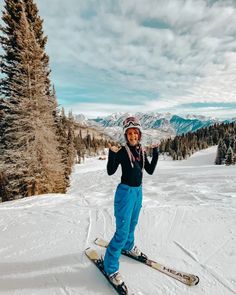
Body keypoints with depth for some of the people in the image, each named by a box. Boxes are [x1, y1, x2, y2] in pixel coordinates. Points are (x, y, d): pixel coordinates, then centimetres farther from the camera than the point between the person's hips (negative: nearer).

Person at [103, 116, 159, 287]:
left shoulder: (141, 151, 4)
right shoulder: (122, 151, -13)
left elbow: (150, 171, 7)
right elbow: (110, 171, -16)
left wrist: (155, 152, 2)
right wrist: (112, 152, -28)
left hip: (138, 191, 7)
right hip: (125, 191, -6)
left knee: (132, 223, 25)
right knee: (122, 231, -5)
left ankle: (129, 246, 52)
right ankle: (110, 266, 14)